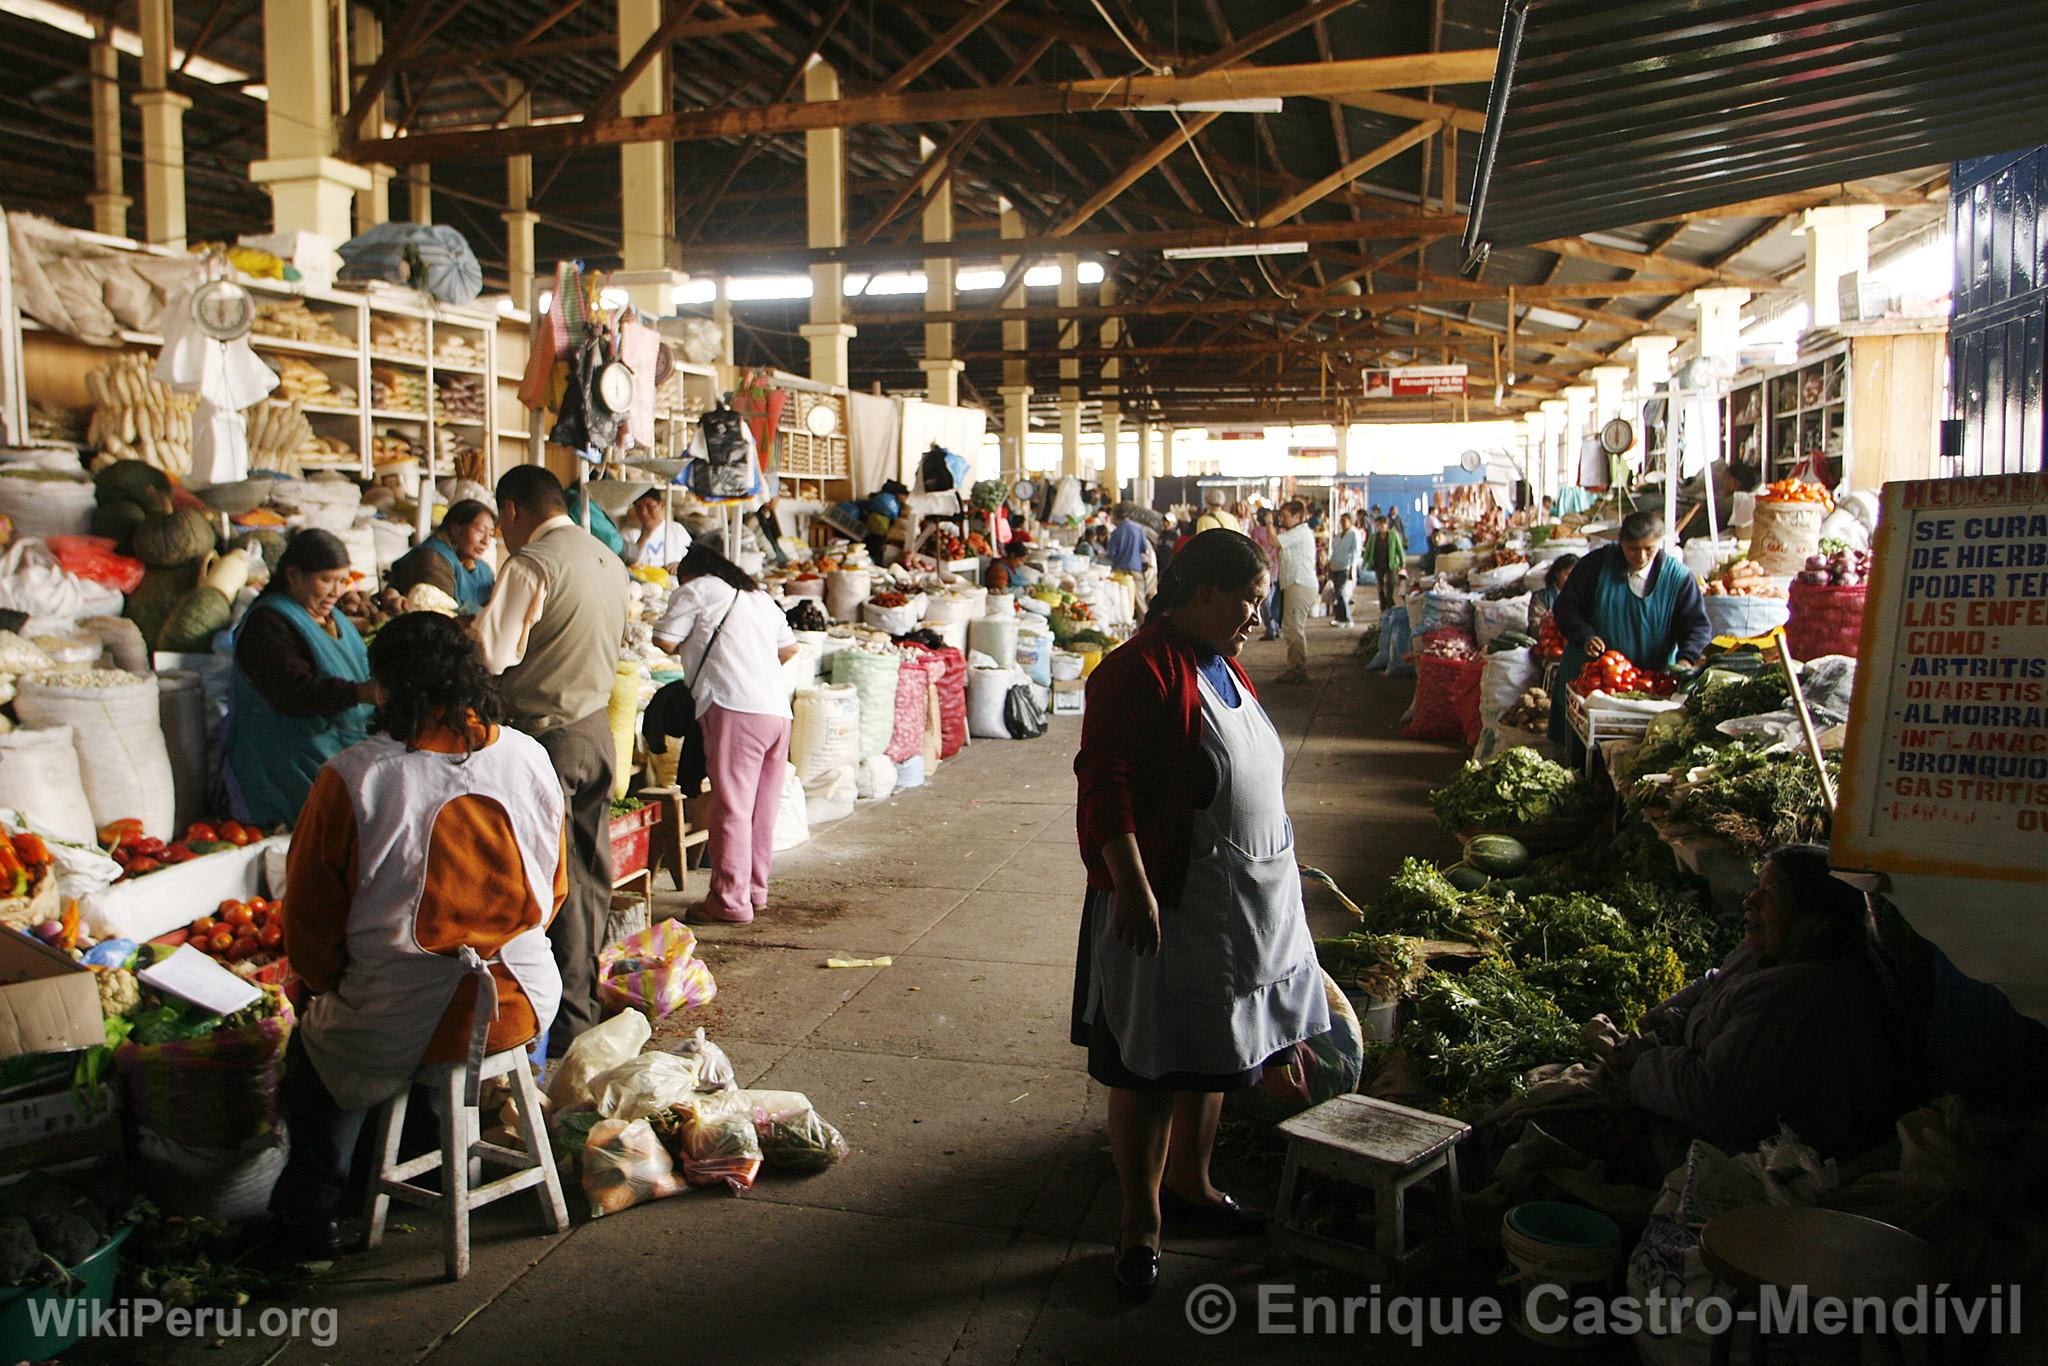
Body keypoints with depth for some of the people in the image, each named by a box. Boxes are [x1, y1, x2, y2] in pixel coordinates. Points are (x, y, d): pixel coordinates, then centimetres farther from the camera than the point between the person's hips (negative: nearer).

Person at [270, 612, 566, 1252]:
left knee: (315, 1038, 30)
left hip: (402, 1024, -4)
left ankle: (312, 1208, 42)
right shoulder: (530, 759, -6)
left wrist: (332, 982, 14)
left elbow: (311, 921, -6)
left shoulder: (350, 778, -17)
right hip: (527, 1004, 4)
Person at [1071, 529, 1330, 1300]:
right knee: (1152, 1068, 4)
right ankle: (1141, 1223, 19)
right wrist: (1131, 885, -29)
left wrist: (1278, 867, 23)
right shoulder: (1141, 670, -18)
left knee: (1212, 1051, 21)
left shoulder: (1224, 667, 11)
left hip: (1248, 902, 9)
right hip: (1168, 905, -9)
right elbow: (1104, 783, -24)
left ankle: (1189, 1183, 40)